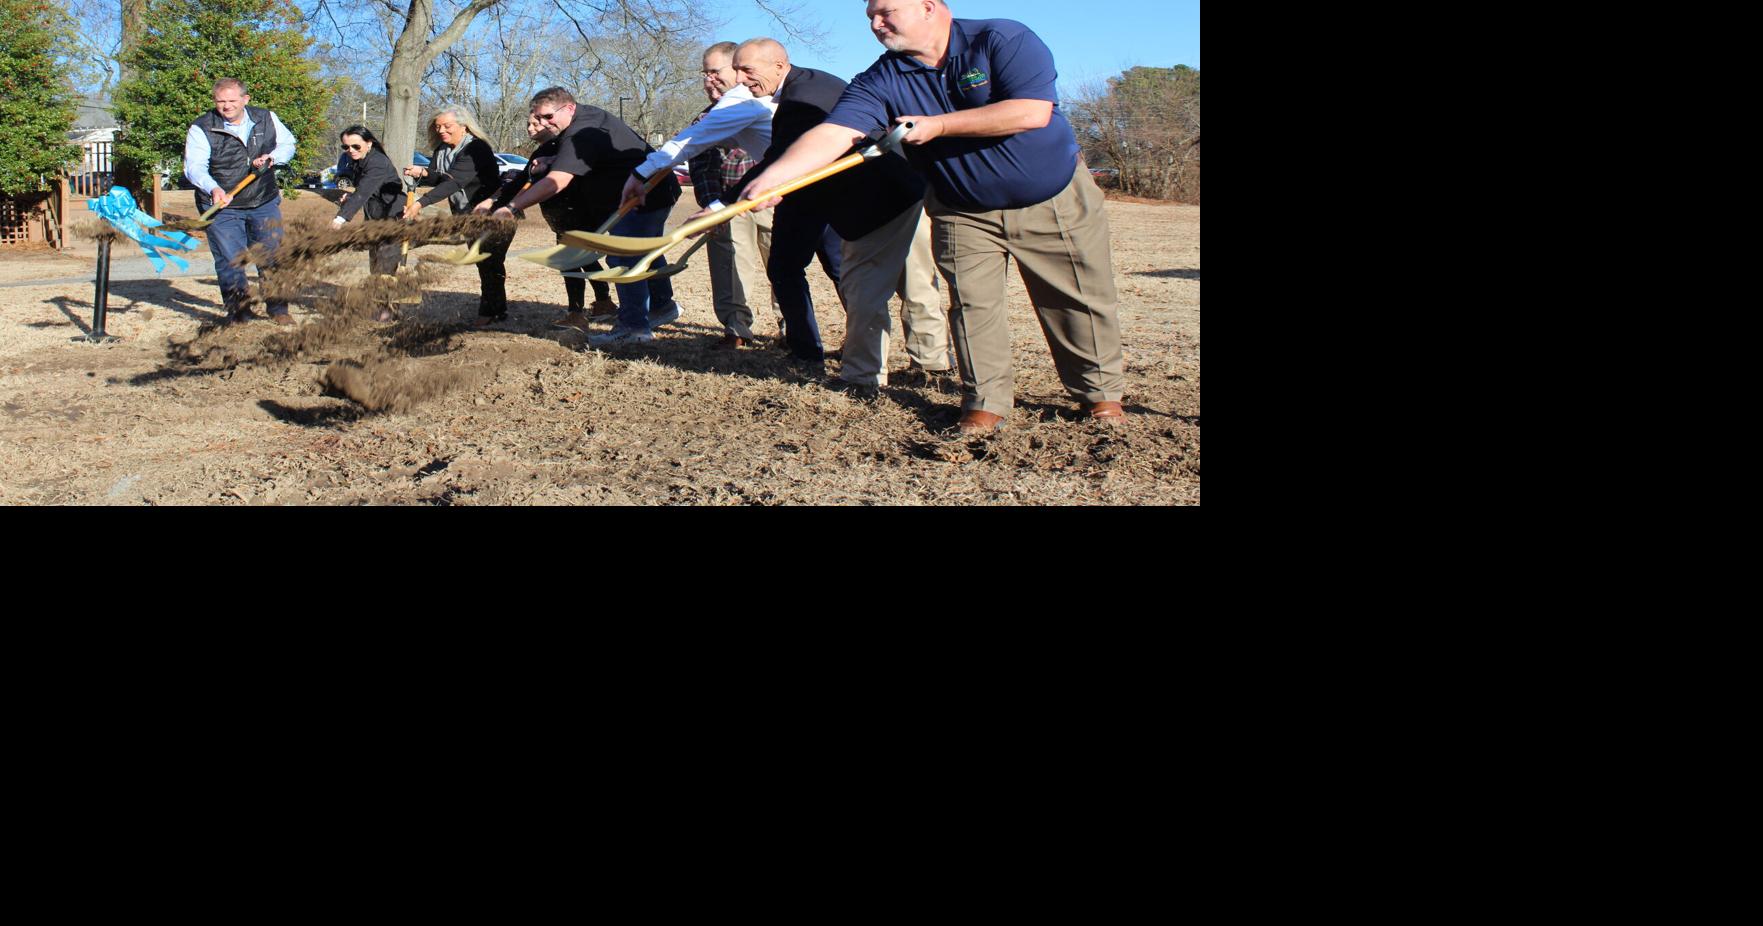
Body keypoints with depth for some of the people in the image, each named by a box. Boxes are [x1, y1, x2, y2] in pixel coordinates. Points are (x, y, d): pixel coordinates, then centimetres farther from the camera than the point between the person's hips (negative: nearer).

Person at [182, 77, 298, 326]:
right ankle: (238, 311, 11)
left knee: (272, 256, 6)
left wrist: (272, 157, -8)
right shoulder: (201, 129, -10)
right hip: (222, 207, -3)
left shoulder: (267, 119, 2)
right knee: (229, 260, -1)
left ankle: (278, 309, 18)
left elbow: (287, 143, 15)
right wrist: (213, 189, -39)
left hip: (264, 203, 3)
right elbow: (194, 167, -19)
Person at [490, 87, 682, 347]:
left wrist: (511, 208, -41)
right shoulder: (589, 114, 7)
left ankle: (634, 326, -17)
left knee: (623, 259, -16)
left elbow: (555, 181, -38)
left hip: (642, 198, -11)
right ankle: (663, 305, 41)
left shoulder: (580, 136, -27)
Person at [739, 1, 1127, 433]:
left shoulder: (1005, 40, -18)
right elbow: (831, 136, -22)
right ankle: (986, 400, 8)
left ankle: (1101, 390, 21)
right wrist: (770, 178, -40)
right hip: (964, 213, 2)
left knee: (1079, 300, 5)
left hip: (1055, 201, -2)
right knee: (972, 304, -5)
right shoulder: (881, 81, -11)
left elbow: (1032, 112, -30)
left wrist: (938, 126, -26)